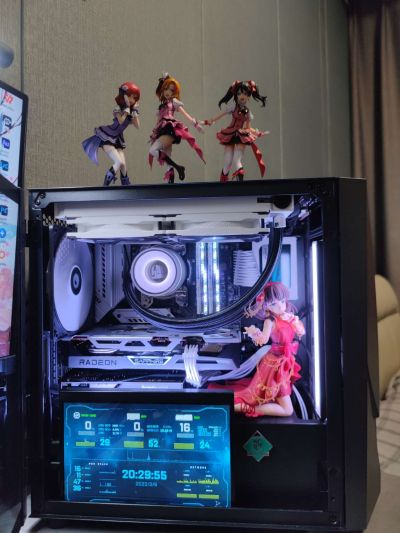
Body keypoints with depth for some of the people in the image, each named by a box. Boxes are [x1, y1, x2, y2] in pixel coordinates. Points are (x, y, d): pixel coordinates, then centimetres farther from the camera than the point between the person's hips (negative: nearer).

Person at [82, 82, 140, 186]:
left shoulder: (130, 110, 8)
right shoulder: (117, 107, -11)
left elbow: (137, 125, -5)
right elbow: (121, 121, -29)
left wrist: (135, 110, -6)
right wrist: (127, 107, -23)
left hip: (117, 140, 6)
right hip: (106, 138, -6)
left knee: (123, 164, -6)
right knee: (119, 162, -21)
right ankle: (105, 184, -9)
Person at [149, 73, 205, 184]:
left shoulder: (174, 102, 9)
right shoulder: (161, 106, 26)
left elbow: (185, 114, 2)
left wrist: (195, 123, -5)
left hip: (171, 130, -6)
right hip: (163, 132, 6)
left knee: (152, 151, -24)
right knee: (168, 163, -1)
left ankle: (177, 167, -22)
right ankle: (170, 182, -4)